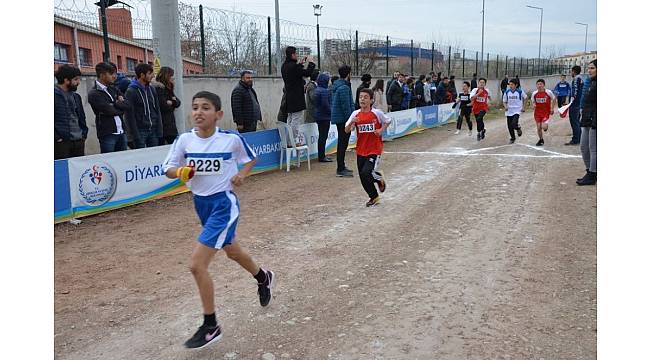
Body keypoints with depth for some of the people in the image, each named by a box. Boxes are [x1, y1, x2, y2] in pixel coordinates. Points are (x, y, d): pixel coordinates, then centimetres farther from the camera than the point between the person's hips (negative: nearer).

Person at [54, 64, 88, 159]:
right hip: (61, 143, -6)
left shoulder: (76, 96, 16)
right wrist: (57, 137, -13)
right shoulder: (55, 95, -7)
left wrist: (84, 135, 12)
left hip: (79, 142, 6)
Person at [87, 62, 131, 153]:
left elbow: (128, 104, 5)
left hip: (122, 132, 6)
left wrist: (117, 103, -11)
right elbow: (110, 111, -16)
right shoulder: (94, 94, -8)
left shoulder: (113, 89, 12)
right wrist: (121, 108, 1)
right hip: (107, 134, -6)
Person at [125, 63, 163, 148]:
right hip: (140, 131, -5)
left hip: (153, 131, 5)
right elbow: (129, 115, -10)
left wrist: (159, 131, 3)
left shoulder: (151, 89, 10)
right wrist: (136, 136, -15)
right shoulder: (131, 91, -8)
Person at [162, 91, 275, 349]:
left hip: (223, 204, -6)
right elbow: (168, 169, 2)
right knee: (232, 251, 26)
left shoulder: (232, 139, -13)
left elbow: (251, 158, 5)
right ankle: (263, 278, 57)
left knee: (197, 265, -13)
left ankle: (211, 327, 6)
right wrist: (180, 172, -19)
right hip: (201, 203, 6)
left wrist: (242, 174, -13)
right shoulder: (184, 140, -5)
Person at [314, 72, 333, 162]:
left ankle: (321, 156, 22)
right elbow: (326, 104, -20)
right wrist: (331, 112, -7)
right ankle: (322, 157, 1)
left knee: (321, 136, 15)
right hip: (325, 117, -9)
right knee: (323, 136, -4)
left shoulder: (317, 90, 11)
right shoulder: (325, 91, -17)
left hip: (319, 116, 9)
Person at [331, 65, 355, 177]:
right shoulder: (344, 87, -18)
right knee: (343, 143, -6)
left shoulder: (336, 85, 13)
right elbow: (346, 106, -20)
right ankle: (340, 170, -2)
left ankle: (341, 167, 26)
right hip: (343, 119, -10)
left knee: (342, 143, 17)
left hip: (338, 118, 10)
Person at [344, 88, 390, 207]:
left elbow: (388, 121, 11)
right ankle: (374, 197, 34)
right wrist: (351, 122, -22)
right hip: (361, 150, 4)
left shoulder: (377, 113, -7)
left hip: (375, 149, -4)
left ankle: (379, 179, 16)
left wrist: (381, 130, -6)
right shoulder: (355, 114, -1)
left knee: (366, 173, -20)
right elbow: (347, 131, -4)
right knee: (363, 179, 8)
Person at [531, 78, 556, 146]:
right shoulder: (534, 93, -4)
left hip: (546, 112, -3)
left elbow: (553, 99, 6)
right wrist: (533, 104, -8)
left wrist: (552, 108, 1)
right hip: (537, 112, 3)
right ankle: (541, 140, 29)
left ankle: (546, 125, 21)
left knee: (544, 127, -18)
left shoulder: (548, 92, -11)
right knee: (538, 128, 6)